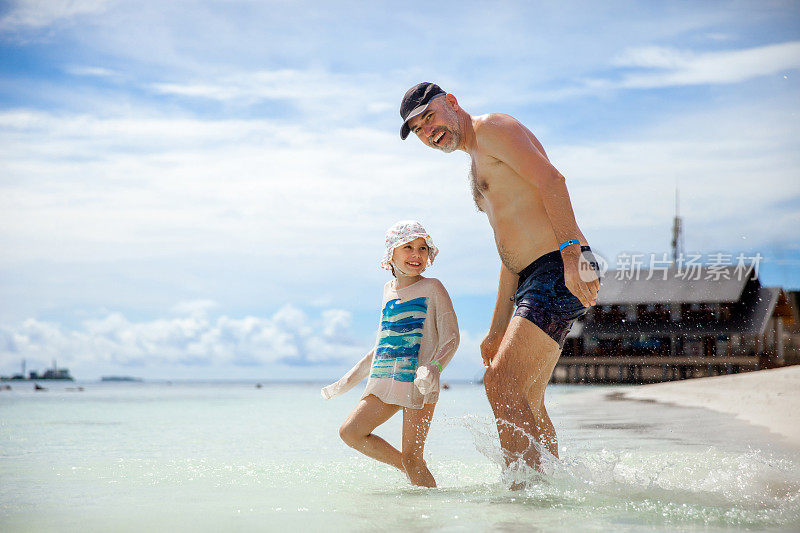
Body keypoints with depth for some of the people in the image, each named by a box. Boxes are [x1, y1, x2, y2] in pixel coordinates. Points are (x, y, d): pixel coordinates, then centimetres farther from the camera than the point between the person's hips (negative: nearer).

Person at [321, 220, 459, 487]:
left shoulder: (431, 288, 0)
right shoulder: (389, 289, 17)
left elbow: (450, 337, -8)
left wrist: (435, 367, -27)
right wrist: (350, 378, 27)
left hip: (418, 379, -6)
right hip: (384, 379, 6)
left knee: (412, 458, -9)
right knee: (350, 432, -3)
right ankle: (409, 469, 10)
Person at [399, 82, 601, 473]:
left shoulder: (491, 128, -3)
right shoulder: (478, 169, 26)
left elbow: (551, 180, -18)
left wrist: (571, 251, -31)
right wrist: (497, 332, 26)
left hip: (561, 271, -10)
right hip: (533, 280, 10)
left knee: (501, 382, -18)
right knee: (525, 405, 14)